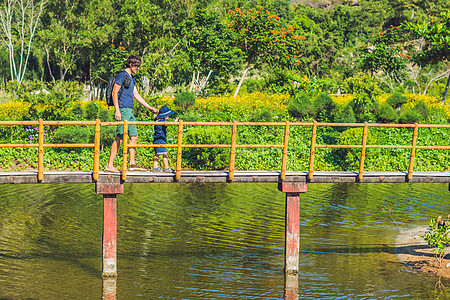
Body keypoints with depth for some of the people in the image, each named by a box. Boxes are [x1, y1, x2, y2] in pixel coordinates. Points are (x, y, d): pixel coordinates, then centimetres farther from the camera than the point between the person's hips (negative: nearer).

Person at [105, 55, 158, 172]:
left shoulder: (131, 78, 21)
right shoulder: (122, 75, -7)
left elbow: (136, 95, 25)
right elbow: (114, 92, -12)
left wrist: (149, 107, 25)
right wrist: (117, 110, -20)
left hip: (130, 112, 10)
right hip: (123, 110, -10)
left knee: (134, 137, 8)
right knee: (119, 138, -12)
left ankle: (132, 164, 12)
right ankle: (109, 165, -11)